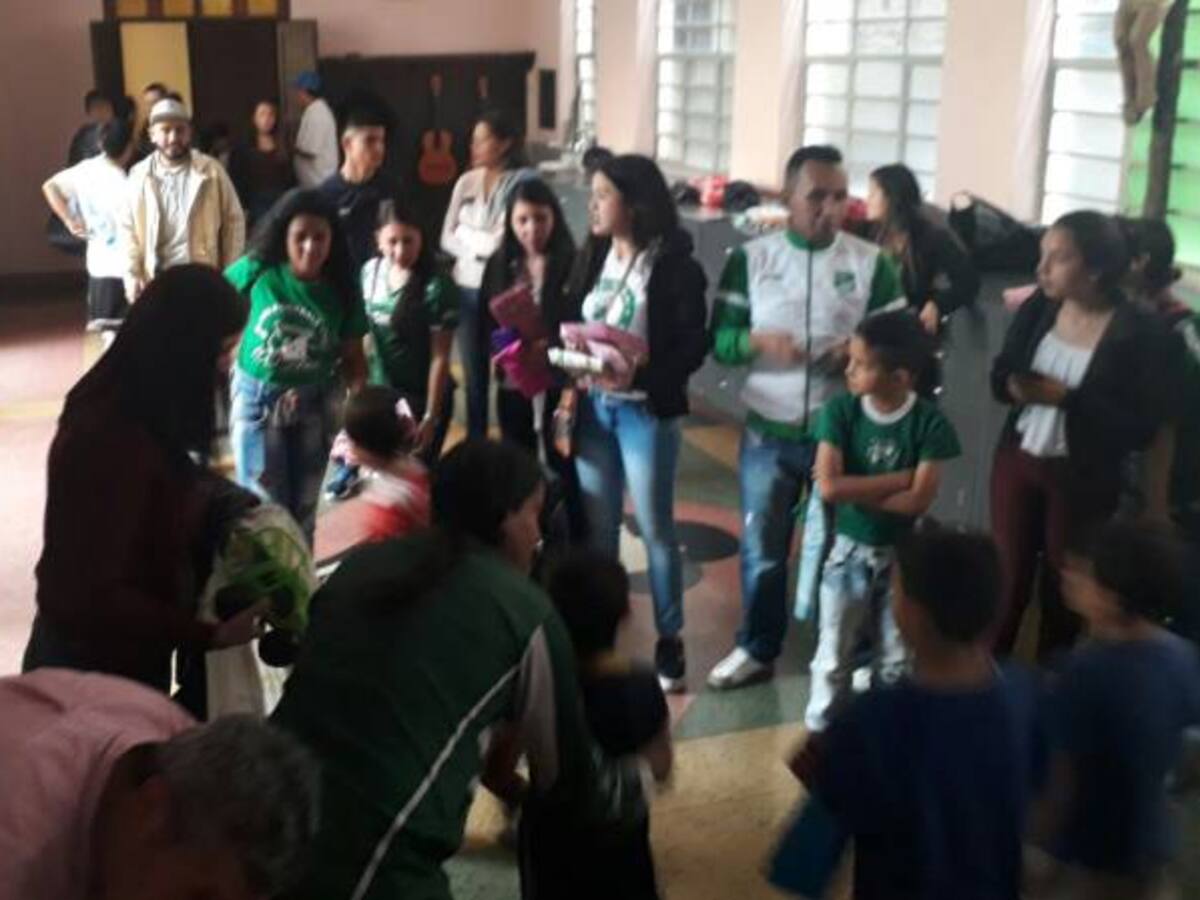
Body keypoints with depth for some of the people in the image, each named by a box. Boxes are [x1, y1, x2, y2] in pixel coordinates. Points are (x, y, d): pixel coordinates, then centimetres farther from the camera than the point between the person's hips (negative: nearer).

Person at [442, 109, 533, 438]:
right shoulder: (466, 181, 8)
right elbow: (448, 237, 7)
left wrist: (466, 233, -4)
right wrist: (480, 246, -8)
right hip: (468, 289, 4)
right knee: (474, 375, 11)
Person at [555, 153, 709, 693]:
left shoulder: (674, 265, -11)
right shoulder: (592, 256, 6)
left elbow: (694, 345, -13)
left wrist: (638, 373, -26)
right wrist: (570, 389, -3)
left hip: (646, 411, -5)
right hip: (593, 406, 5)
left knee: (655, 528, 5)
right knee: (598, 525, 13)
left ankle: (669, 639, 20)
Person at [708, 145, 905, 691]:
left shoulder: (872, 263, -2)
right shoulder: (750, 259, -1)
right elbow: (718, 340, 0)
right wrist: (758, 341, -20)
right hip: (767, 433, 1)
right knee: (762, 549, 11)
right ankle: (757, 650, 30)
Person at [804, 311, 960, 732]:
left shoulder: (929, 422, -14)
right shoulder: (840, 411, -13)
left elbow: (918, 500, -21)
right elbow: (828, 487, -23)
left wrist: (853, 488, -19)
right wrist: (899, 478, -21)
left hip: (903, 555, 0)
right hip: (849, 550, 0)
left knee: (897, 660, 15)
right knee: (834, 656, 13)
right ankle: (820, 732, 29)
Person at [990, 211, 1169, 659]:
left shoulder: (1139, 333, -17)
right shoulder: (1039, 307, -5)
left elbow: (1141, 428, -17)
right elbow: (1000, 376, 1)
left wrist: (1065, 397, -26)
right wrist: (1017, 385, -23)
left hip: (1082, 479, -3)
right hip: (1017, 459, 3)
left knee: (1061, 586, 14)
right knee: (1008, 574, 12)